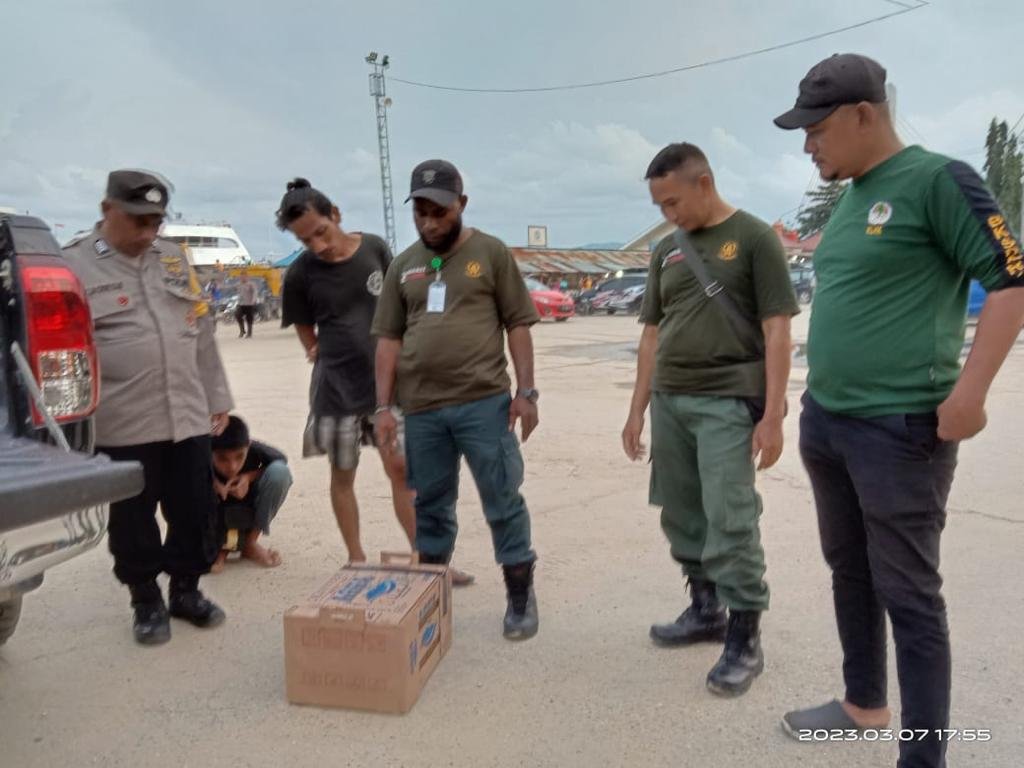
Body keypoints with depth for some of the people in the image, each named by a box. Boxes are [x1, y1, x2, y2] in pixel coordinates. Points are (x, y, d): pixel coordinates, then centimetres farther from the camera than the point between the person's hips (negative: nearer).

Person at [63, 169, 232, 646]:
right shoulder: (74, 265, -2)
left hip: (188, 418, 4)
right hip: (121, 425, -4)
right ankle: (146, 602, 28)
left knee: (194, 513, 11)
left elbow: (202, 332, 15)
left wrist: (216, 397, 14)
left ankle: (186, 592, 30)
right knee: (132, 521, 8)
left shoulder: (173, 259, 13)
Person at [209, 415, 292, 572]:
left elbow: (282, 459, -6)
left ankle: (250, 543, -7)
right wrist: (211, 484, -36)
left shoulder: (255, 450, -27)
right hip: (219, 517, -1)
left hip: (249, 511, 1)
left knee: (279, 471, -25)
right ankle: (220, 547, 4)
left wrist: (249, 476, -23)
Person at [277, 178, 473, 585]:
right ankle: (356, 559, 24)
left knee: (401, 467, 4)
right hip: (336, 386, -1)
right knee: (343, 473, 8)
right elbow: (306, 332, 5)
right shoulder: (299, 274, -9)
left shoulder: (375, 248, -4)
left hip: (387, 379, 1)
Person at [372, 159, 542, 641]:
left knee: (503, 501, 4)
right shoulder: (403, 266, 11)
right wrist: (384, 406, 4)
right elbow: (388, 339, 10)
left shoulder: (491, 253, 2)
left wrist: (526, 391, -6)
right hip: (421, 408, 4)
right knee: (430, 506, 13)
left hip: (484, 401, -3)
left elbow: (517, 325, 0)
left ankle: (520, 596, 19)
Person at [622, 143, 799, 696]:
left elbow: (777, 332, -6)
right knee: (681, 516, 12)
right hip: (669, 402, 6)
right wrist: (637, 409, 13)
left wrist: (772, 415, -12)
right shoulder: (666, 251, 14)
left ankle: (744, 637, 9)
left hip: (729, 401, -6)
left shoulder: (754, 238, -2)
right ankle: (705, 609, 30)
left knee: (730, 520, -6)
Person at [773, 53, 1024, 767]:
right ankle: (865, 703, 36)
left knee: (908, 593, 2)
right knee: (849, 572, 18)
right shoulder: (849, 199, 14)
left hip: (900, 429, -8)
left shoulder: (938, 180, -10)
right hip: (824, 422, 8)